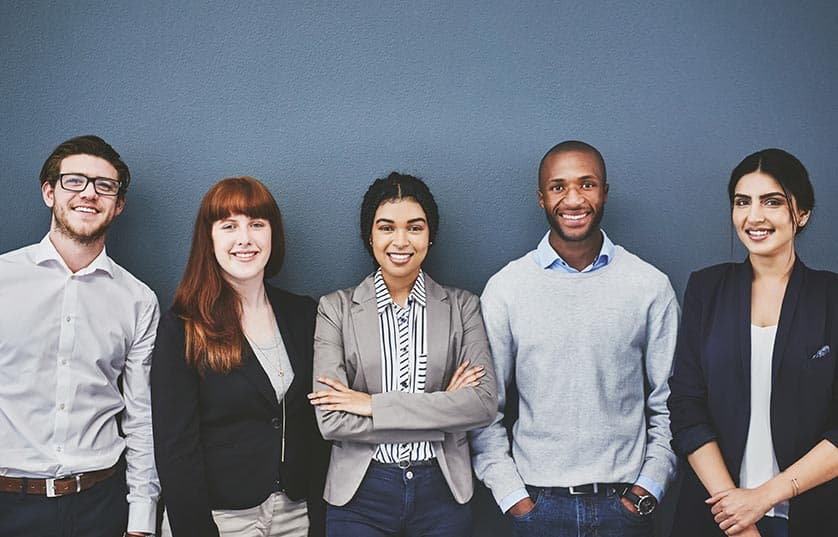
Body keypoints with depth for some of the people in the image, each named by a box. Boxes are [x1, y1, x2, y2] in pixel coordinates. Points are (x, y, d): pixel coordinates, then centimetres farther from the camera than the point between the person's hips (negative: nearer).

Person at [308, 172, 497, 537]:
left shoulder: (462, 307, 1)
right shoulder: (336, 309, -2)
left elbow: (484, 404, -11)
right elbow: (331, 421, -11)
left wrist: (374, 404, -15)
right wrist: (442, 410, -13)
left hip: (442, 491, 1)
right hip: (360, 493, -1)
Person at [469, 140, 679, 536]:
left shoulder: (651, 286, 0)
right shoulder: (504, 289, -2)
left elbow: (667, 404, 4)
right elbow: (483, 410, 1)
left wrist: (648, 489, -3)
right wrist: (511, 496, -4)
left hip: (625, 502, 1)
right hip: (538, 502, 0)